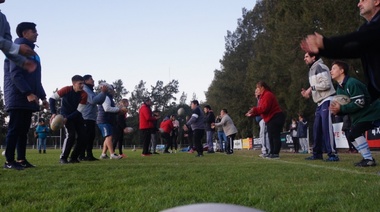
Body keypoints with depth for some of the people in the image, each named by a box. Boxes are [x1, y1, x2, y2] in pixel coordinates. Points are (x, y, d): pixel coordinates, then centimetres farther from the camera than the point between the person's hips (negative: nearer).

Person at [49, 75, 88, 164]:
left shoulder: (84, 94, -15)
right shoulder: (66, 90, -21)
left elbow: (79, 111, -16)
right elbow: (52, 98, -15)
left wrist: (67, 119, -27)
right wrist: (54, 113, -25)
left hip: (76, 116, 4)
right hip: (66, 114, -4)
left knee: (82, 137, -5)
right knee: (71, 135, -21)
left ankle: (73, 157, 12)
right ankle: (63, 158, -8)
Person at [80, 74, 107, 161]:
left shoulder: (91, 91, 24)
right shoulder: (85, 90, -7)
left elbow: (100, 101, 19)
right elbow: (93, 100, -22)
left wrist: (104, 92, 7)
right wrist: (103, 92, -21)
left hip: (91, 118, 10)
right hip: (86, 118, -10)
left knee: (91, 137, 10)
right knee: (86, 137, -9)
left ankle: (89, 155, 15)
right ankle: (82, 156, -7)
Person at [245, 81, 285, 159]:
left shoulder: (267, 95, -14)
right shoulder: (263, 96, 20)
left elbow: (265, 108, -24)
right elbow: (261, 109, 17)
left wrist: (254, 109, -18)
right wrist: (252, 114, 8)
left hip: (275, 118, -11)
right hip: (271, 119, 11)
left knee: (275, 136, -11)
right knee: (271, 137, 11)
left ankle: (276, 154, -10)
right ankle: (272, 152, 15)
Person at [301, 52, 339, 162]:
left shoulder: (320, 67, -10)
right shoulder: (312, 70, 20)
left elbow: (326, 84, -21)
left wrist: (311, 88, -14)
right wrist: (309, 92, 6)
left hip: (327, 101, -10)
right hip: (320, 102, 10)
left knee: (326, 127, -13)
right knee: (316, 128, 10)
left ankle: (332, 154, -11)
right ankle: (317, 153, 17)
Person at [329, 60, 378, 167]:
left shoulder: (352, 83, -21)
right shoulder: (339, 88, 10)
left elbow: (360, 103, -28)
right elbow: (345, 107, 12)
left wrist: (341, 108, -26)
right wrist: (337, 110, -10)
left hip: (371, 113, -11)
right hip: (360, 116, 11)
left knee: (355, 133, -24)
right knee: (350, 135, 11)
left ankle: (369, 159, -15)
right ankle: (367, 158, 18)